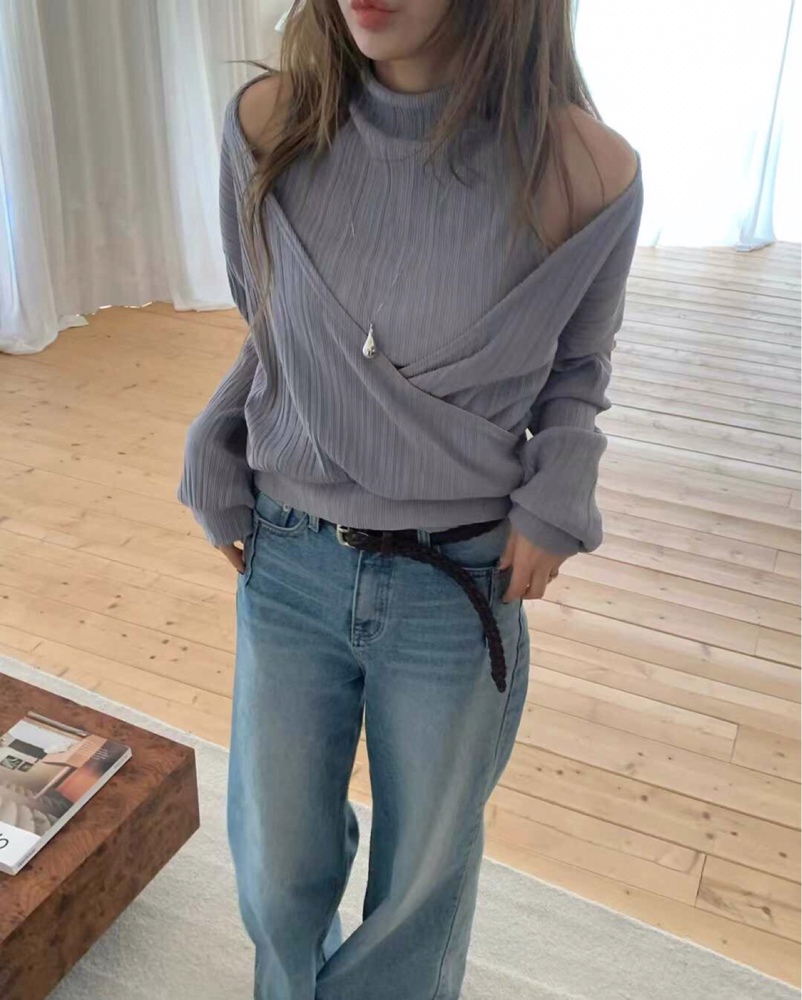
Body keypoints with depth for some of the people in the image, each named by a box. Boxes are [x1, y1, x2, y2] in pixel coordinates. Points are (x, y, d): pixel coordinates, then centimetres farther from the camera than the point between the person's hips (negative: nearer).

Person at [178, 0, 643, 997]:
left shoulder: (585, 169, -15)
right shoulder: (268, 125, -10)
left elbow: (576, 373, 2)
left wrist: (555, 502, -11)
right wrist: (217, 461, -1)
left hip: (460, 583, -1)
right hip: (287, 562, 2)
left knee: (425, 868, 20)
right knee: (273, 872, 19)